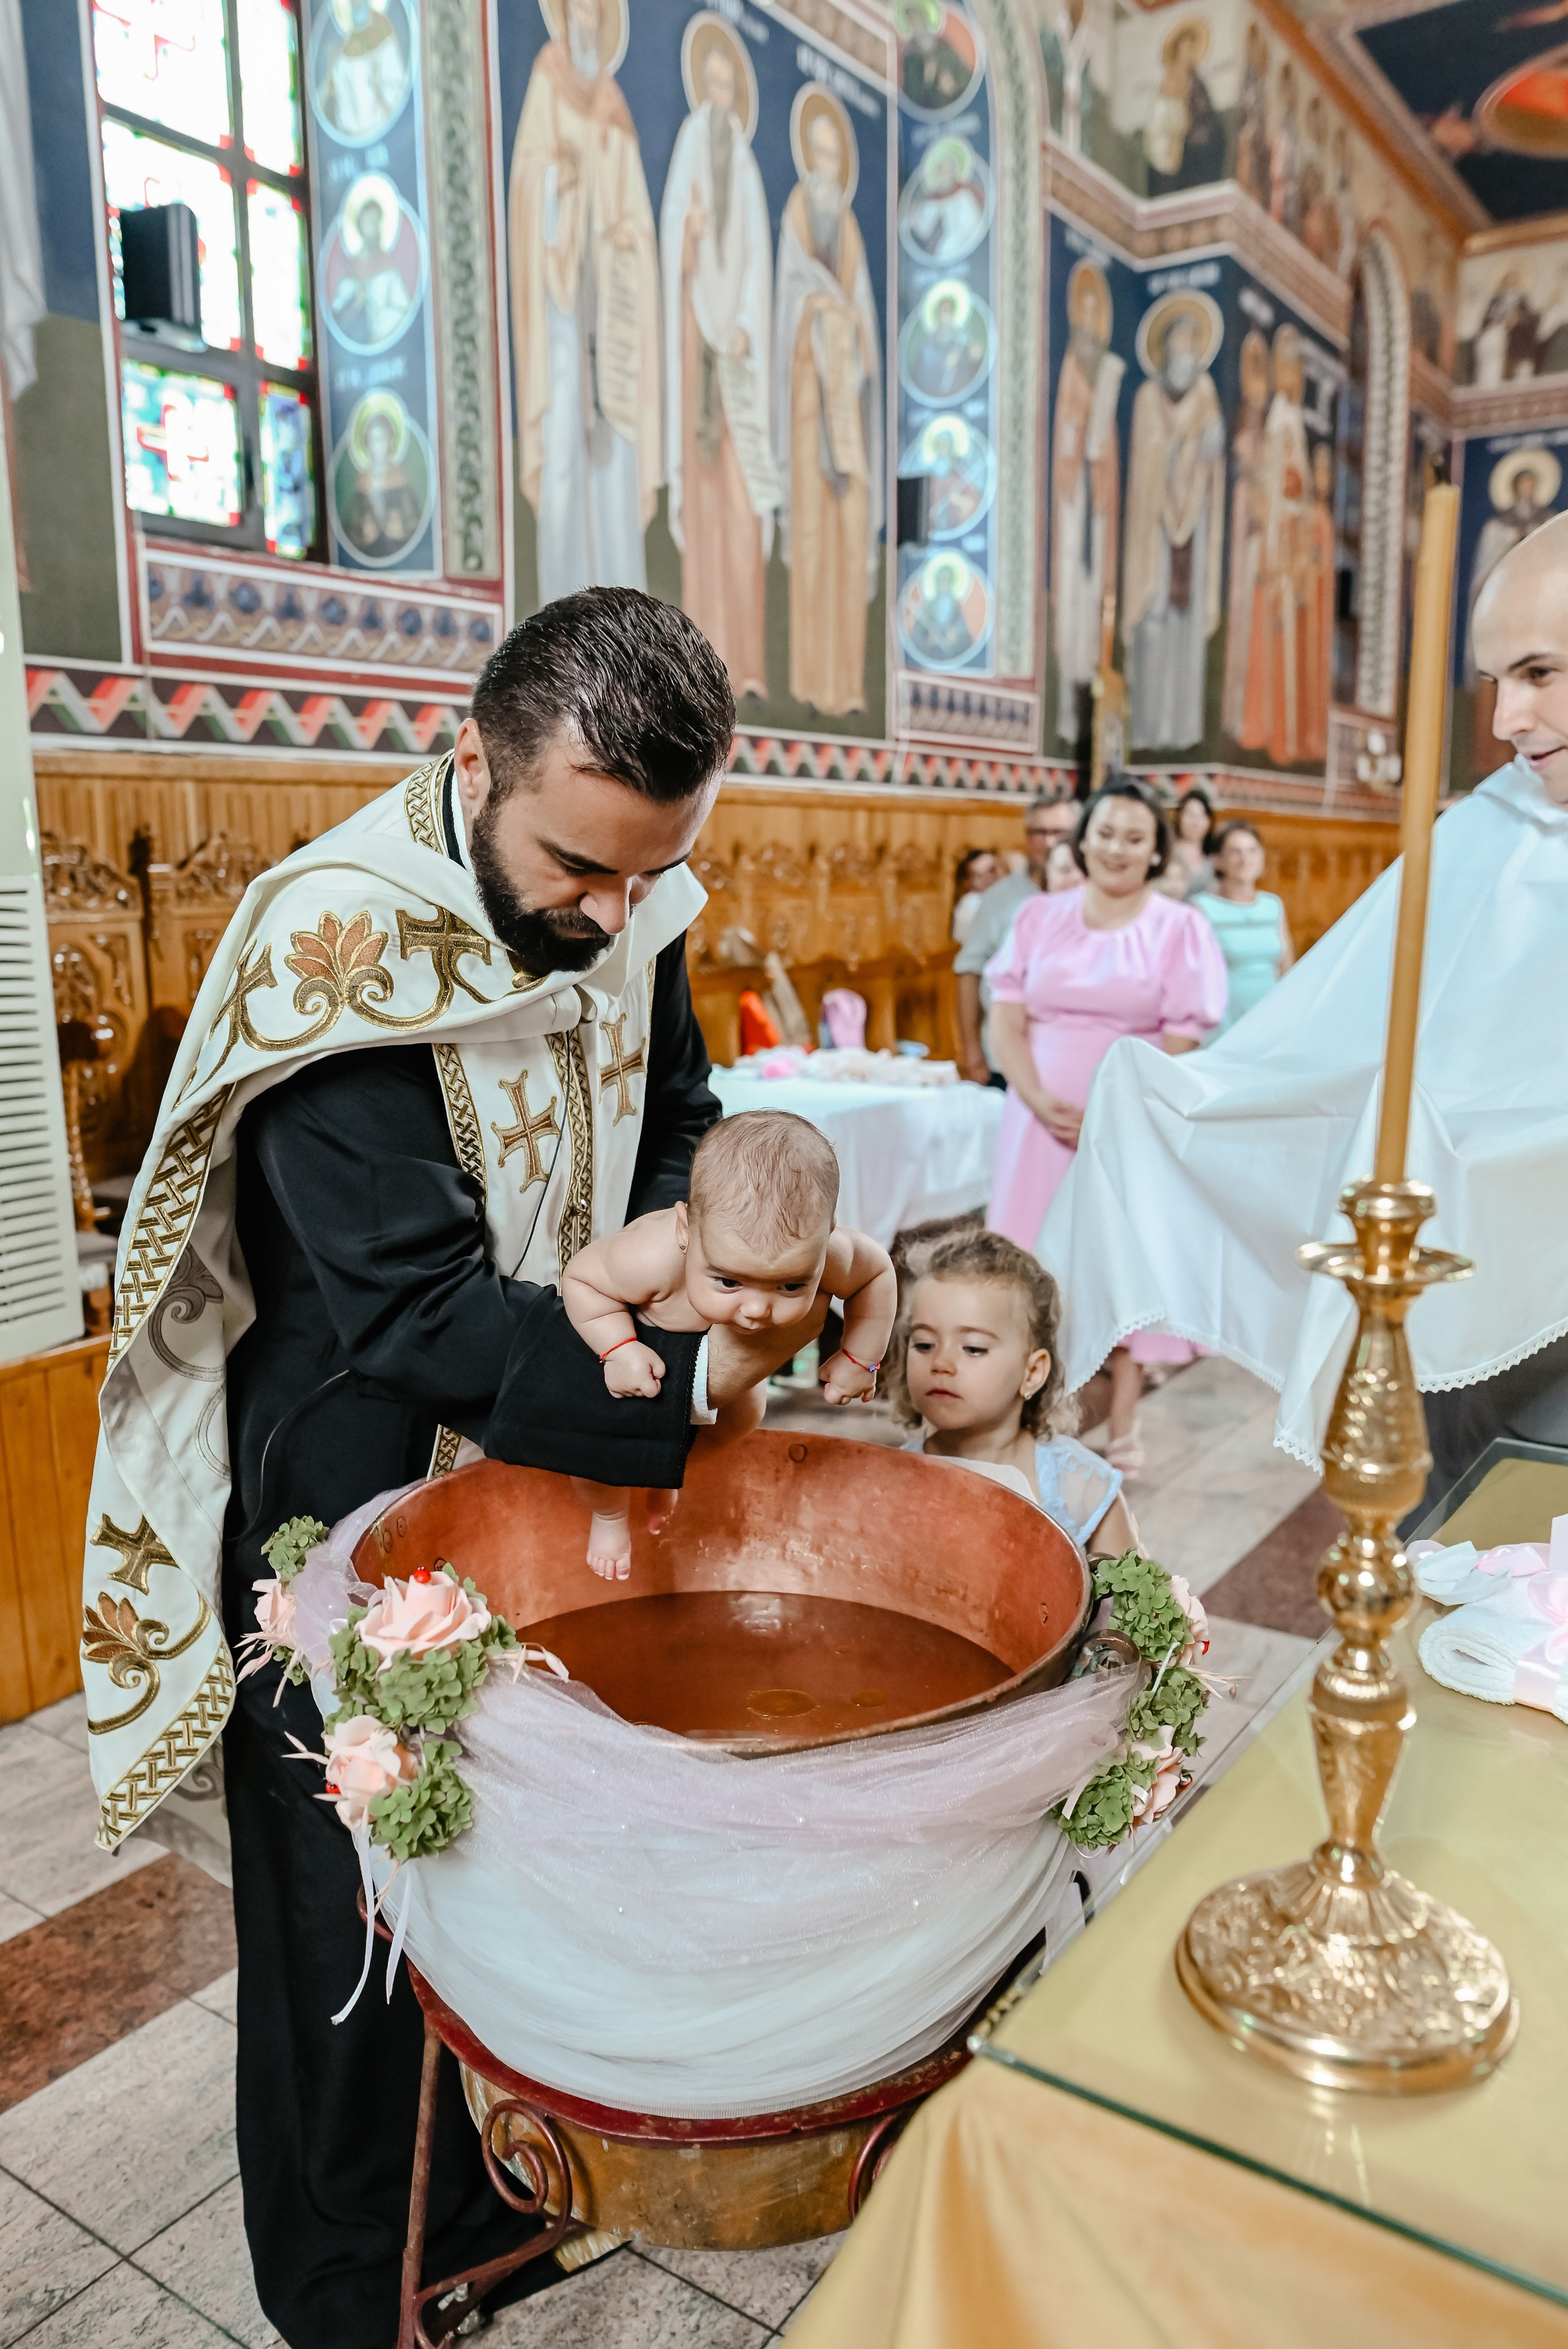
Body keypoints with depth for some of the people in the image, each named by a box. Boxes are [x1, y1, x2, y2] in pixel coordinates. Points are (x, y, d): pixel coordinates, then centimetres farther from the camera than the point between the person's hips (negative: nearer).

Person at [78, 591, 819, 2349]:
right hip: (354, 1496, -6)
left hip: (548, 1460, 6)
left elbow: (675, 1119, 6)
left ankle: (500, 2185, 50)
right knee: (353, 1894, 14)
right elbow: (411, 1307, -30)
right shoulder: (335, 948, -28)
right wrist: (686, 1377, -33)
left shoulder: (631, 911, -7)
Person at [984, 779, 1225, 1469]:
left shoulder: (1179, 928, 1)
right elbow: (1006, 1022, 3)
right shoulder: (1039, 918, 9)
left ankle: (1121, 1430, 11)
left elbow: (1183, 1044, -4)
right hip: (1044, 1121, 2)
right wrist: (1041, 1100, -12)